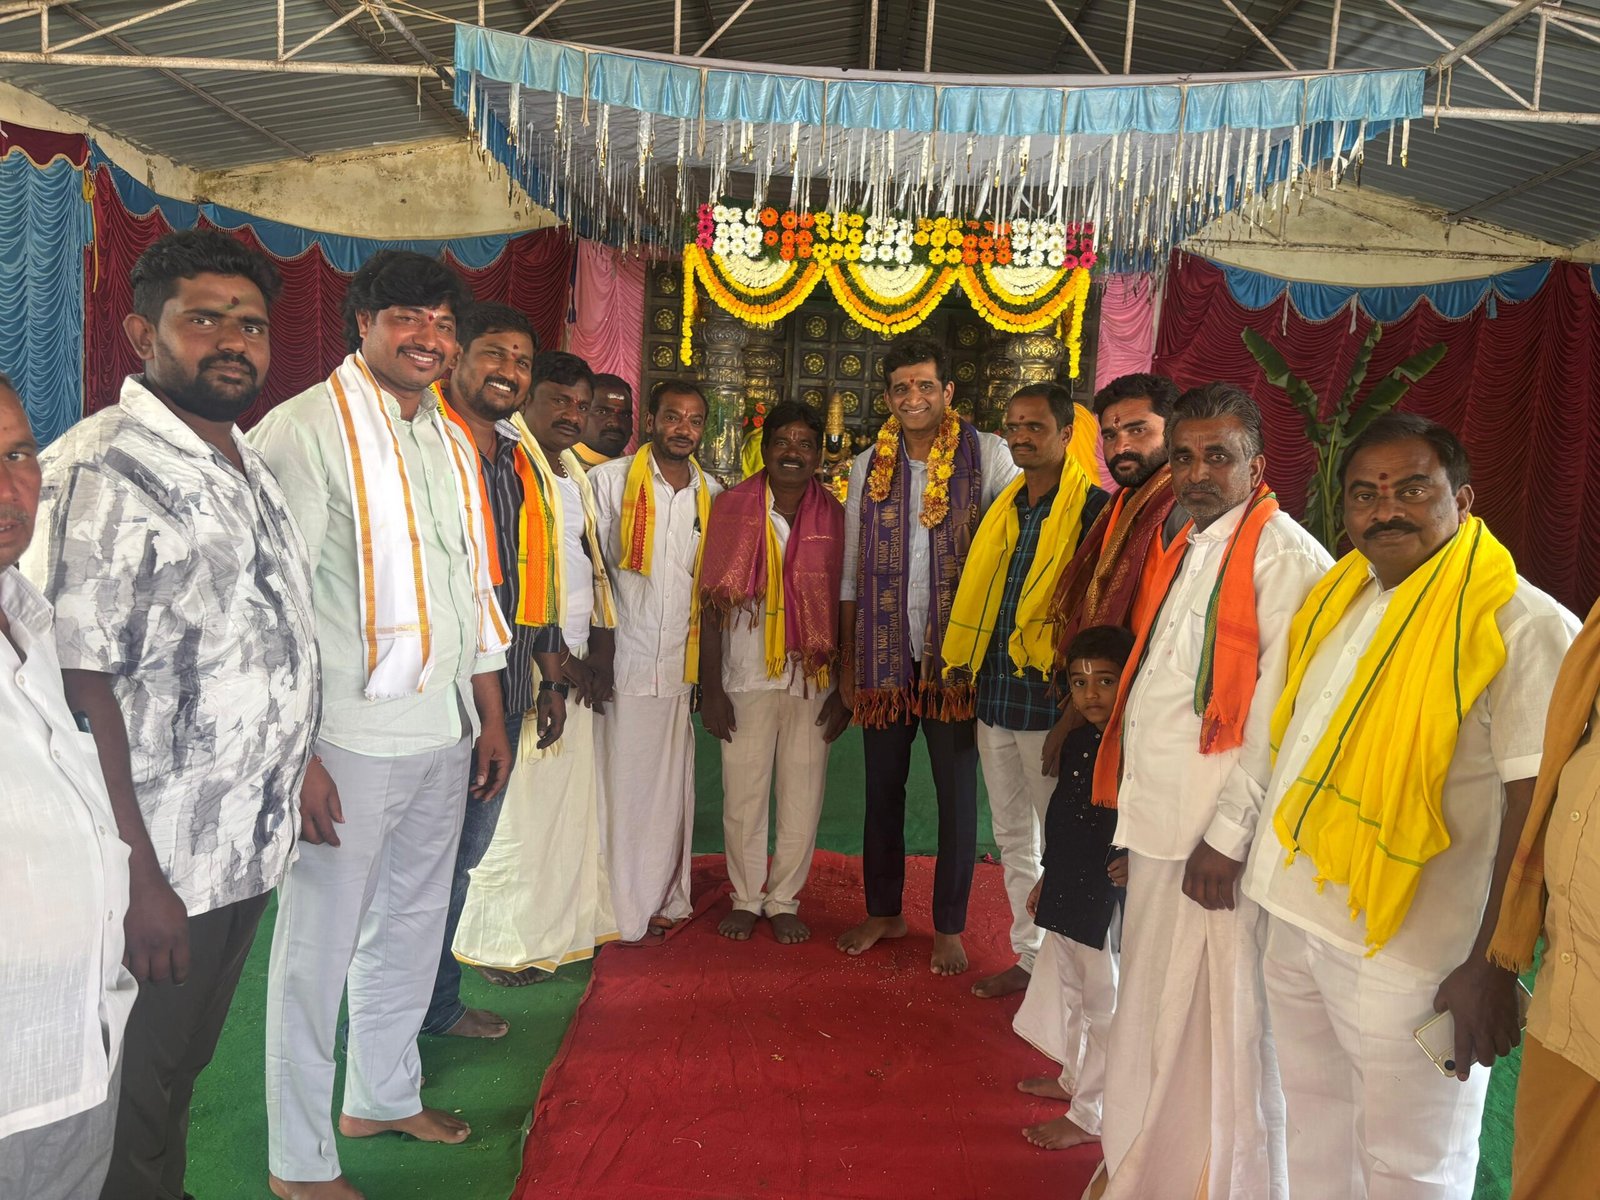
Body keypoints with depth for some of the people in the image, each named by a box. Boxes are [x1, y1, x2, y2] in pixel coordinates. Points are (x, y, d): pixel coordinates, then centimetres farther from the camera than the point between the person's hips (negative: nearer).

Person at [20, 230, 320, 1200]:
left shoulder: (248, 466, 9)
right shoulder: (99, 474, -18)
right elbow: (77, 685, -22)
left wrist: (302, 760, 16)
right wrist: (136, 878, -22)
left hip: (247, 853, 8)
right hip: (161, 870, -8)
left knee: (185, 1072, 23)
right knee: (131, 1107, 11)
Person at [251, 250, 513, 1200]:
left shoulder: (455, 443, 12)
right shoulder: (306, 429, -10)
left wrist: (491, 716, 17)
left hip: (444, 732, 7)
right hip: (350, 738, -7)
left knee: (413, 923, 19)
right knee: (320, 943, 5)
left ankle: (384, 1094, 39)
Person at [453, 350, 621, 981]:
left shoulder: (573, 472, 17)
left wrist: (599, 650, 7)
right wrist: (551, 654, -13)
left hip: (571, 665, 8)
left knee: (570, 801, 14)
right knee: (517, 809, -2)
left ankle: (561, 925, 27)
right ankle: (498, 944, 12)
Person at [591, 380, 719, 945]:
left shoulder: (712, 493, 9)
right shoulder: (609, 480, -4)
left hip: (680, 663, 4)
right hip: (625, 660, -4)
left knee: (672, 785, 11)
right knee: (622, 784, 1)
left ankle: (665, 898, 25)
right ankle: (625, 912, 14)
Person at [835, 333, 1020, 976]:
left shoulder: (986, 454, -4)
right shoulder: (868, 465, 6)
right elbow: (851, 571, 9)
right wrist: (846, 663, 7)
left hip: (955, 653, -3)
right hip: (884, 656, 3)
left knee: (957, 795, 7)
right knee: (882, 789, 13)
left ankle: (949, 928, 23)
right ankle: (883, 911, 31)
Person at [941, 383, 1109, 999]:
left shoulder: (1091, 509, -10)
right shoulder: (1005, 507, 12)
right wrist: (962, 661, 12)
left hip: (1051, 698, -7)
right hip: (995, 694, 8)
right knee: (1012, 835, 16)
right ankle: (1029, 956, 30)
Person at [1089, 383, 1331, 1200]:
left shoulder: (1285, 557, -11)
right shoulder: (1184, 552, 14)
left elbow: (1277, 716, -16)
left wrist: (1228, 835, -17)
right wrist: (1132, 819, 13)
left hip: (1218, 834, -8)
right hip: (1159, 823, 8)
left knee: (1213, 1027, 4)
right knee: (1153, 1014, 19)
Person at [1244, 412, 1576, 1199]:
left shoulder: (1522, 626, -15)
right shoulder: (1337, 599, 7)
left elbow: (1535, 810, -18)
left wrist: (1493, 965, -18)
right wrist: (1267, 858, 13)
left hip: (1408, 953, -6)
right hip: (1296, 918, 7)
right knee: (1312, 1132, 22)